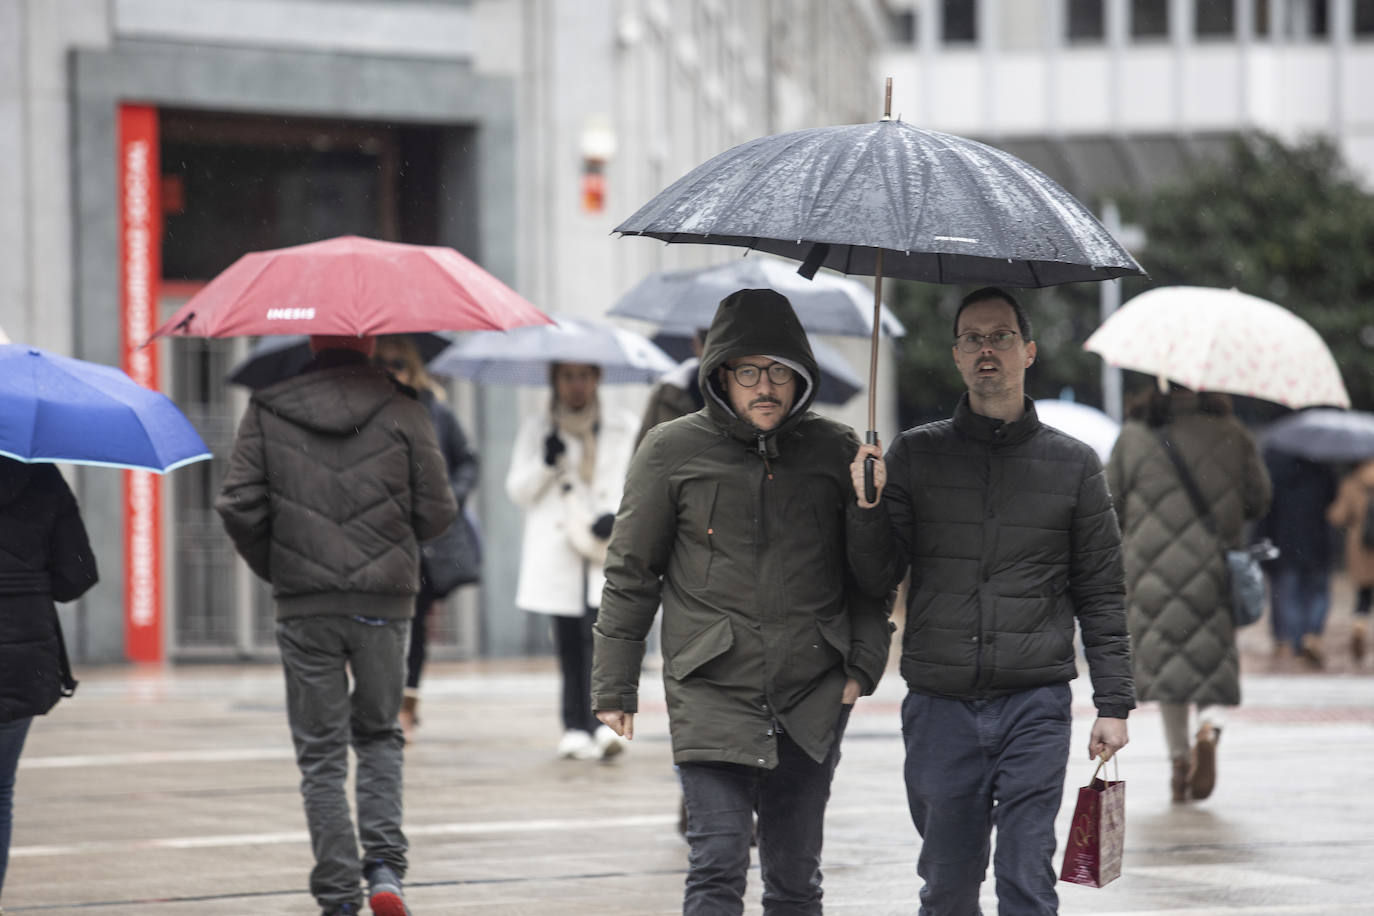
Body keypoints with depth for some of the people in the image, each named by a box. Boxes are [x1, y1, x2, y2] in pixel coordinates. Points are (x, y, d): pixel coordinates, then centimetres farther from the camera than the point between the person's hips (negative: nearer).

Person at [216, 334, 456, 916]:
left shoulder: (267, 411, 0)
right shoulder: (403, 412, -2)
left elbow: (238, 506, -4)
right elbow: (437, 512, -2)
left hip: (304, 606, 0)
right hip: (385, 602, 0)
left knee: (321, 753, 6)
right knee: (378, 735, 18)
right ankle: (385, 866, 0)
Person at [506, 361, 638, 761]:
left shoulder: (625, 428, 14)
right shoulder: (536, 429, 14)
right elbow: (518, 491, 11)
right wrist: (545, 463, -8)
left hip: (610, 552, -1)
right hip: (556, 555, 1)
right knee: (569, 642, -2)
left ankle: (605, 722, -26)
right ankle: (576, 727, 4)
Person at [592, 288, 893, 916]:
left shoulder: (835, 451, 7)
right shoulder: (672, 451, 1)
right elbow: (630, 574, 6)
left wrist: (863, 663, 1)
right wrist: (614, 686, 5)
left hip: (812, 699, 2)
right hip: (711, 693, -2)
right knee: (718, 865, -14)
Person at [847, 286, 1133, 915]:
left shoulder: (1072, 464, 8)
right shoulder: (914, 455, 8)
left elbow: (1101, 596, 9)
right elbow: (877, 577, 5)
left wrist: (1114, 704, 3)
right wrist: (868, 507, -13)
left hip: (1035, 704, -1)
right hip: (940, 705, 1)